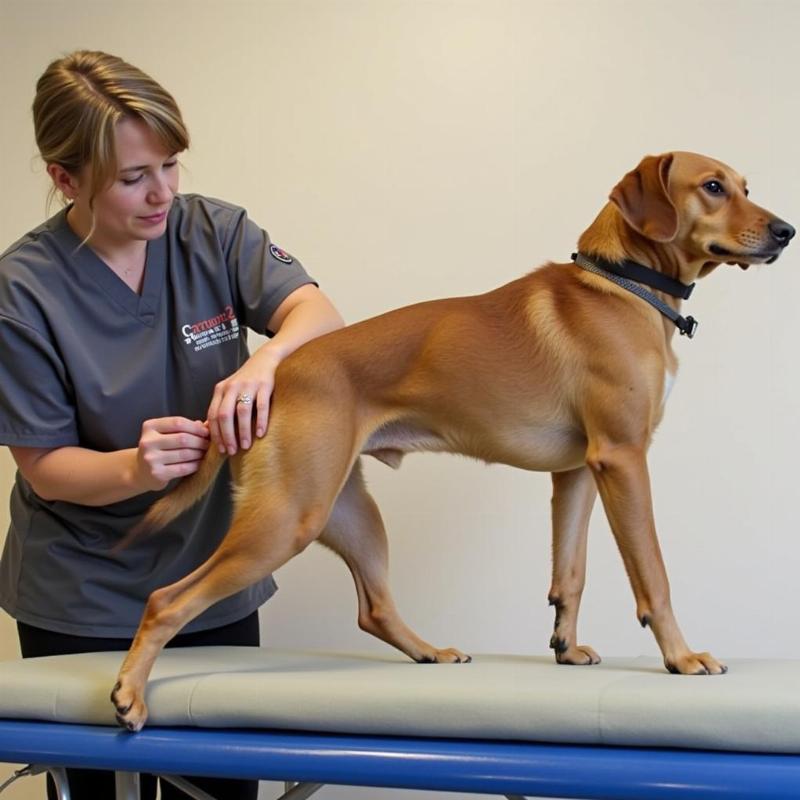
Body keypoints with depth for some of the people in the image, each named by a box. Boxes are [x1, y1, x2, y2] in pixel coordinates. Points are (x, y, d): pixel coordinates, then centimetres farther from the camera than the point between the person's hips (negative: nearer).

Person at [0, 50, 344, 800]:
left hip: (217, 585, 3)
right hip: (82, 606, -2)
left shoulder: (212, 230, -5)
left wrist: (265, 357, -39)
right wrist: (134, 469, -31)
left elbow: (316, 311, -17)